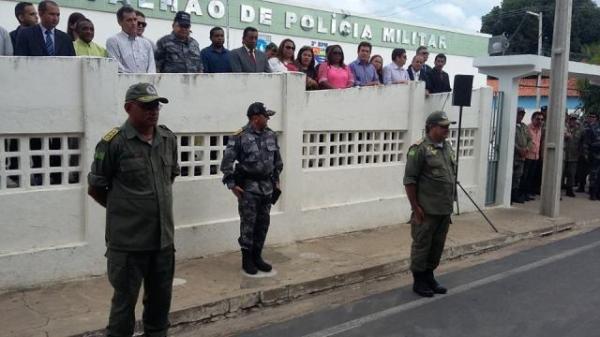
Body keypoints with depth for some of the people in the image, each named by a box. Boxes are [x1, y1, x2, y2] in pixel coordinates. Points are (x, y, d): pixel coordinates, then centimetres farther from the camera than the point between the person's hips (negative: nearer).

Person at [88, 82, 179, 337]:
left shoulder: (168, 139, 4)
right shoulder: (113, 143, -12)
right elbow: (95, 188, -3)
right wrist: (122, 210, 4)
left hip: (163, 237, 5)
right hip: (128, 240, -5)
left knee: (160, 298, 18)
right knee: (125, 301, 7)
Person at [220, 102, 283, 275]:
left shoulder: (271, 135, 6)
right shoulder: (240, 137, -13)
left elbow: (277, 160, 17)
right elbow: (226, 163, -11)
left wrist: (276, 180, 16)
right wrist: (232, 185, -12)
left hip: (267, 186, 6)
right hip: (248, 187, -6)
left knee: (263, 224, 11)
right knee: (248, 224, 1)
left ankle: (257, 256, 24)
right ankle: (247, 259, 14)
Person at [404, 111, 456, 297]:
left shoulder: (447, 146, 11)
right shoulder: (420, 149, -14)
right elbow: (409, 180, -14)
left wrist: (450, 202, 17)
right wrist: (415, 207, -15)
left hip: (445, 210, 8)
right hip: (427, 211, -8)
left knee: (437, 246, 16)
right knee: (422, 245, 4)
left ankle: (429, 277, 30)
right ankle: (418, 281, 17)